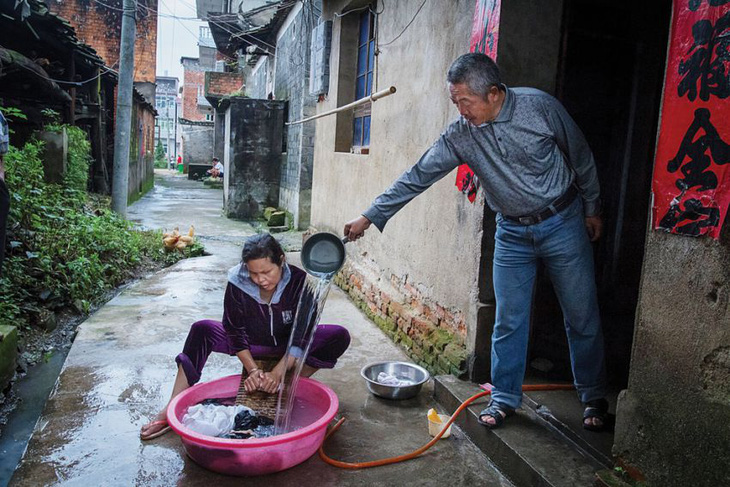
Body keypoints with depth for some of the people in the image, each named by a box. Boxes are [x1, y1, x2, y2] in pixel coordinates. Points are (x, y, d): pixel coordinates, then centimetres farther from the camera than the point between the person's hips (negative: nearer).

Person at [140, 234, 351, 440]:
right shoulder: (238, 283, -23)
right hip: (251, 344, 1)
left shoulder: (299, 281, -26)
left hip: (288, 346, -1)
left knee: (339, 337, -25)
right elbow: (235, 331, -16)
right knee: (201, 330, -22)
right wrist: (253, 370, -26)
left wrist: (278, 372, -34)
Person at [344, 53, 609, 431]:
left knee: (582, 317, 6)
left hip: (562, 223, -1)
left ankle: (594, 398, 27)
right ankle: (504, 398, 21)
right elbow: (418, 177, -8)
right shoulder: (460, 135, -9)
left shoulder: (539, 106, -15)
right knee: (508, 321, 4)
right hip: (512, 233, 2)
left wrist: (592, 209, 6)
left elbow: (581, 158, -2)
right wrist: (370, 215, -10)